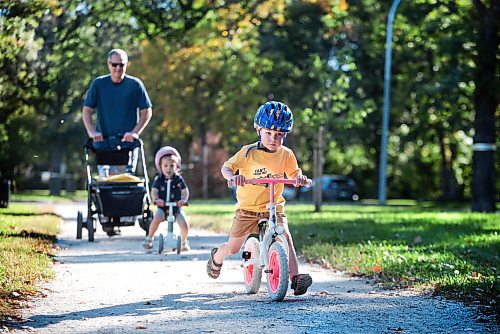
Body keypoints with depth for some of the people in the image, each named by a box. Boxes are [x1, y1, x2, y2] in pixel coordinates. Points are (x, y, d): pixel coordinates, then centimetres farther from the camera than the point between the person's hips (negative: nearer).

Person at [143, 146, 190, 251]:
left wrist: (183, 200, -29)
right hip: (162, 207, -1)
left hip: (176, 207, 1)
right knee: (156, 218, -30)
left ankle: (184, 242, 12)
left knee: (184, 223, -17)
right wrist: (156, 199, -34)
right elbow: (154, 191, -13)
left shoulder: (179, 179, -3)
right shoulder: (159, 180, -4)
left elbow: (185, 191, -9)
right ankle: (149, 238, -9)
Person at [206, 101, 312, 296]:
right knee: (233, 248, 6)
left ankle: (295, 277, -27)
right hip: (247, 208, -1)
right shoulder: (248, 152, -7)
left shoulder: (286, 155, -1)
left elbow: (294, 174, 0)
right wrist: (232, 177, -29)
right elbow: (227, 167, -6)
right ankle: (217, 257, 42)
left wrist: (300, 178, -24)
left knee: (285, 236, -24)